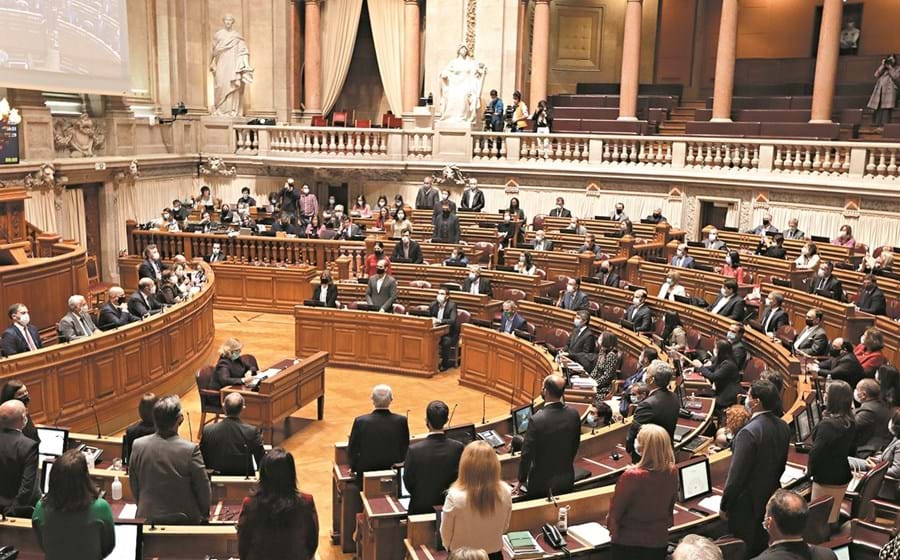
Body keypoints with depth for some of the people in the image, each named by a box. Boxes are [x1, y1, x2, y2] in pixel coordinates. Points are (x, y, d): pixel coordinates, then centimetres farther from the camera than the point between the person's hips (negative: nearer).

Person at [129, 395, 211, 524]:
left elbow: (134, 486, 3)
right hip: (184, 519, -3)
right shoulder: (191, 450, -21)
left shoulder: (138, 445, -10)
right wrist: (205, 514, 7)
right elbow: (203, 488, -11)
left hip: (148, 518, 4)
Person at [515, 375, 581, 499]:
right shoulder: (574, 414, -9)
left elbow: (527, 454, -16)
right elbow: (576, 445, 6)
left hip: (542, 483, -4)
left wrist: (521, 480, -2)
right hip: (567, 481, 4)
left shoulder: (537, 420, -24)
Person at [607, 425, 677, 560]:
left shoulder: (632, 476, -28)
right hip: (659, 540, 4)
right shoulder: (672, 472, -12)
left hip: (629, 542, -4)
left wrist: (612, 526, 6)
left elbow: (616, 509, -14)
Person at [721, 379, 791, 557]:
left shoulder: (748, 432, -27)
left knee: (744, 552, 8)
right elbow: (781, 464, 11)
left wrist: (724, 506, -12)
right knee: (766, 549, 22)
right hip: (772, 500, 8)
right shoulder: (783, 427, -2)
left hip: (748, 504, -7)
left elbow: (736, 475, -23)